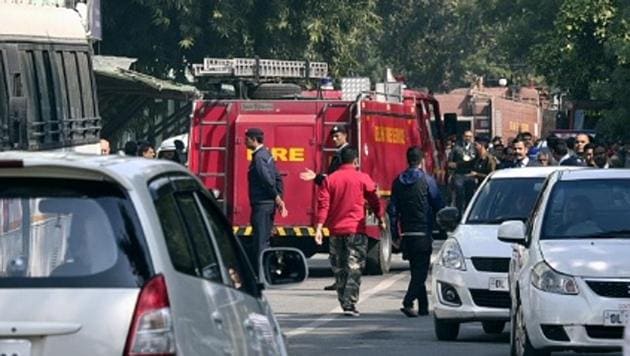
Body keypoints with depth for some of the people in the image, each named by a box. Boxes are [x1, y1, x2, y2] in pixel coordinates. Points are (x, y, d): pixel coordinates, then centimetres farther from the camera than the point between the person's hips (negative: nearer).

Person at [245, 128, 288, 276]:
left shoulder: (259, 157, -15)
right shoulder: (266, 155, 16)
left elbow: (267, 179, -23)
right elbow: (277, 178, 17)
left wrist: (276, 197, -14)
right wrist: (278, 198, 13)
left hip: (261, 205, -10)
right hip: (269, 204, 10)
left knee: (260, 241, -8)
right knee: (263, 240, 14)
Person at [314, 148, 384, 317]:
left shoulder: (330, 179, 4)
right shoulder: (362, 179, -3)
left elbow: (323, 204, -1)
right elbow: (374, 201, 3)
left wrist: (319, 228, -3)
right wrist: (381, 220, 17)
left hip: (336, 230, 3)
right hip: (356, 230, -3)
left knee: (339, 269, 12)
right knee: (354, 268, -3)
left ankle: (345, 303, 14)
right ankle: (350, 304, -13)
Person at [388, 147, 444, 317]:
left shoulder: (398, 182, 6)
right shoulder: (427, 180, -8)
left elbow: (392, 210, 7)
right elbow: (438, 205, -5)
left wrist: (394, 233, 11)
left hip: (407, 233, 5)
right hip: (423, 232, -5)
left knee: (416, 270, 14)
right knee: (421, 270, -5)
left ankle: (423, 306, 16)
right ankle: (408, 302, -20)